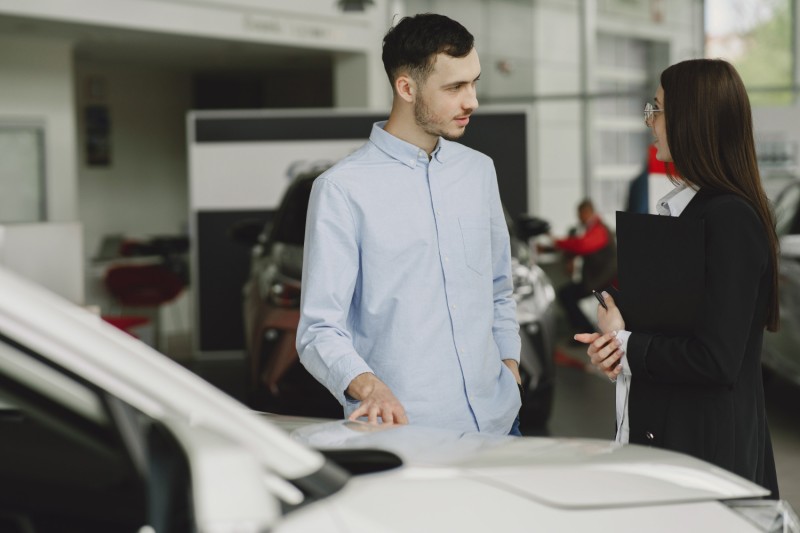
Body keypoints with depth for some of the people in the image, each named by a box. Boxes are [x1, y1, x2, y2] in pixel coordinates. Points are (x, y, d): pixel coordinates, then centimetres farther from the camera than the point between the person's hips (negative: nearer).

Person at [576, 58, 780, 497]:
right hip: (655, 432, 9)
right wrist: (613, 346, -1)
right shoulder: (675, 206, 11)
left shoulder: (730, 219, -18)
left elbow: (716, 360, -23)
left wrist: (626, 344, -10)